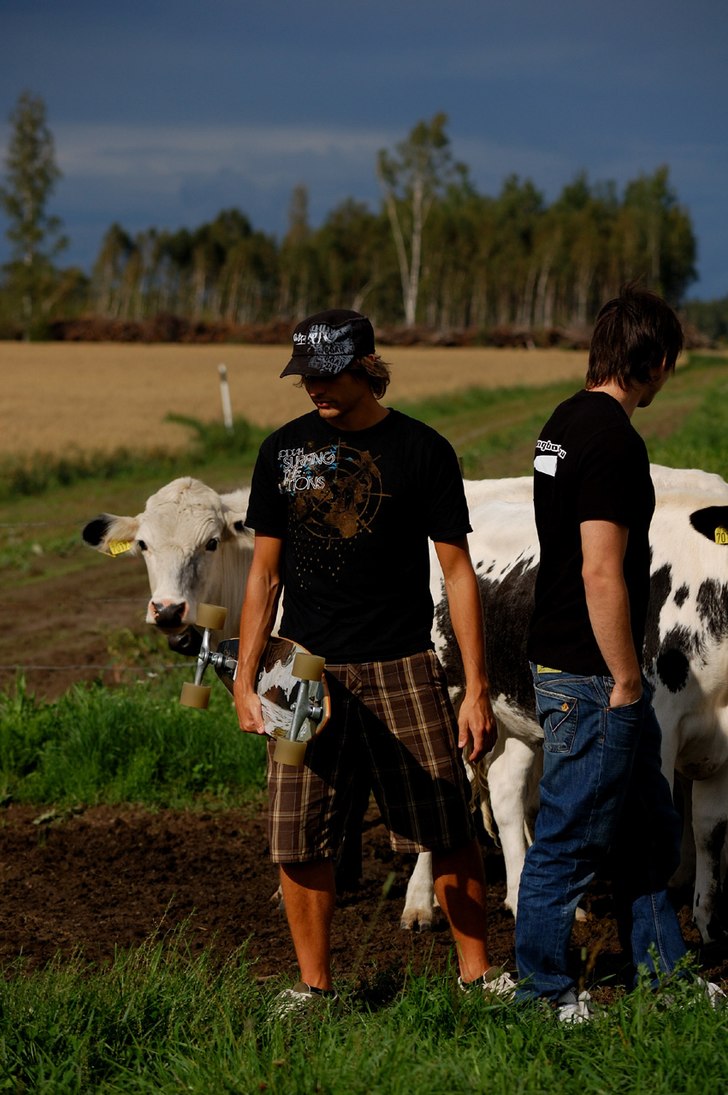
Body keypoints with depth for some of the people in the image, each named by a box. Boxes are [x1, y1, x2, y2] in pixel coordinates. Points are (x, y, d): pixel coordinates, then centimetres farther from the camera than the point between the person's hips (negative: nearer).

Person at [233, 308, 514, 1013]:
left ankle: (476, 969, 16)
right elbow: (265, 573, 11)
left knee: (448, 831, 0)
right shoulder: (283, 451, 7)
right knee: (298, 840, 0)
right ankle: (312, 985, 15)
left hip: (403, 669, -2)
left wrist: (477, 689, -4)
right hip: (306, 670, 2)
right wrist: (245, 680, 5)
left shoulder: (421, 450, -1)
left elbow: (457, 572, 0)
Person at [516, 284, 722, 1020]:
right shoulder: (613, 440, -20)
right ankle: (539, 991, 14)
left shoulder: (566, 422, 11)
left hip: (563, 658, 10)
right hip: (589, 677, -10)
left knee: (648, 829, 18)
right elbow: (601, 574, -24)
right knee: (569, 839, 2)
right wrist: (626, 682, -16)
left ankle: (663, 978, 28)